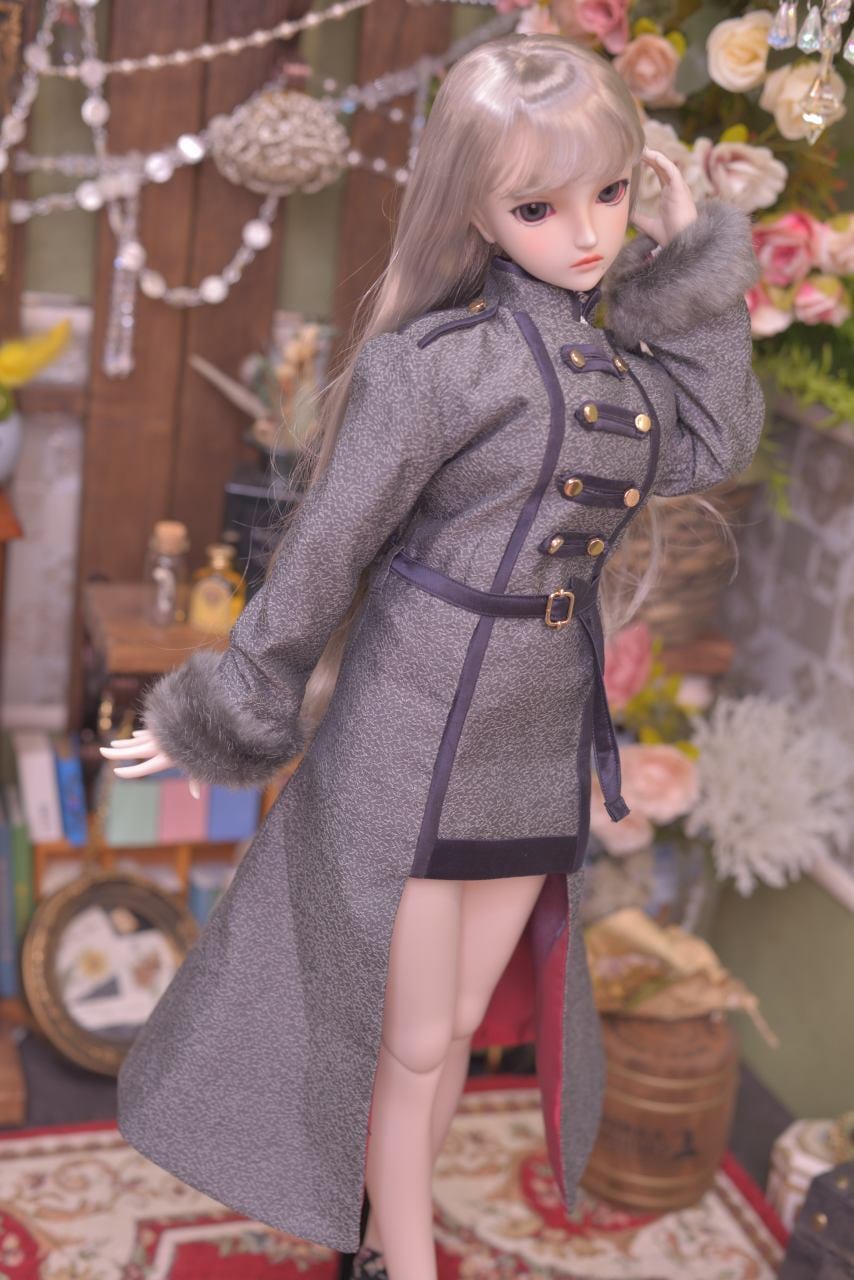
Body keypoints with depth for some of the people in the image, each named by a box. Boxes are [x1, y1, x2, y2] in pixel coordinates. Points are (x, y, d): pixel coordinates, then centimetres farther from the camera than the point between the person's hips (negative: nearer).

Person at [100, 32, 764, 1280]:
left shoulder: (622, 351, 6)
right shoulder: (442, 358, -14)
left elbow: (715, 444, -9)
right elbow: (323, 551, -10)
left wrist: (694, 262, -4)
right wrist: (227, 721, -4)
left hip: (536, 751, 6)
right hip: (412, 740, -6)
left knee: (458, 1025, 18)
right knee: (409, 1040, 8)